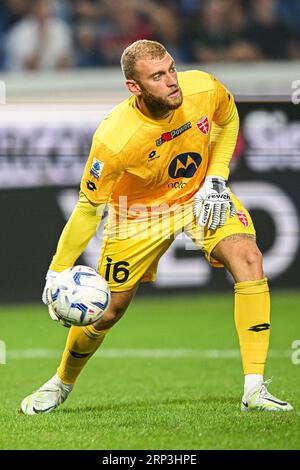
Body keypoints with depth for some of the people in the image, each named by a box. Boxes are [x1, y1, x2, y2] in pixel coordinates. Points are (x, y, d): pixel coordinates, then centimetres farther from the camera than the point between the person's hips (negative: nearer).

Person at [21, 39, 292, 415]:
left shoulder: (203, 89, -25)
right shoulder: (113, 140, -35)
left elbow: (228, 118, 2)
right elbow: (88, 208, -21)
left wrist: (217, 178, -9)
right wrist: (57, 272, -17)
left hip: (200, 195, 3)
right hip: (138, 212, -3)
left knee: (247, 258, -23)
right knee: (108, 310, 3)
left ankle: (254, 390, -21)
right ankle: (62, 382, 37)